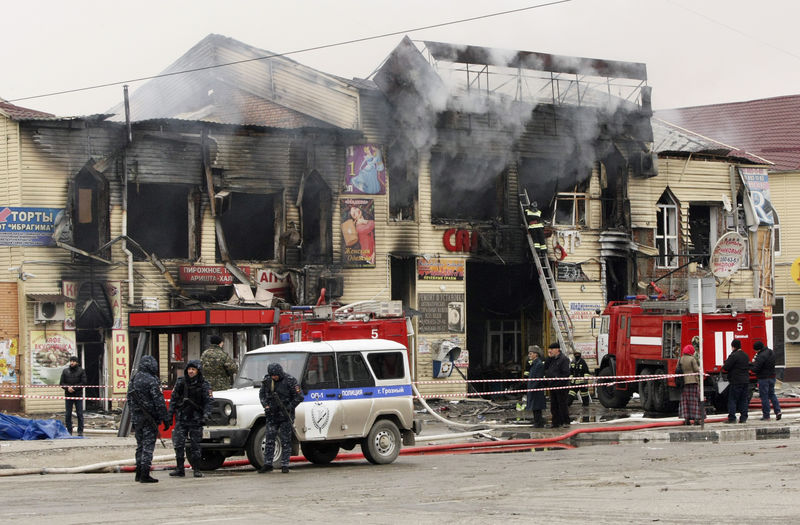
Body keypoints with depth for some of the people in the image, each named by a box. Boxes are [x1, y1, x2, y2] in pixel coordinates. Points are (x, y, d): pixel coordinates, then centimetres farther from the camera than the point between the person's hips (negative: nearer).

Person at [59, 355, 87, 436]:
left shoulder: (81, 371, 3)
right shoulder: (65, 371, 10)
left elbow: (83, 383, -5)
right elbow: (61, 383, 7)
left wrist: (74, 388, -14)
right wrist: (67, 388, -12)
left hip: (78, 396, -2)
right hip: (68, 396, 2)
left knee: (80, 414, -1)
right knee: (67, 415, 1)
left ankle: (80, 431, 3)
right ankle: (69, 431, 7)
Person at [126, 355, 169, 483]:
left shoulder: (134, 380, 10)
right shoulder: (151, 381, -14)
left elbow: (129, 400, 17)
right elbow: (159, 401, -16)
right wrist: (164, 418, -11)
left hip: (136, 418, 7)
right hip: (149, 419, -7)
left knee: (140, 445, 16)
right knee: (148, 445, -4)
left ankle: (139, 473, 20)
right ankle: (145, 475, -7)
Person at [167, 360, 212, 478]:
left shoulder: (204, 385, 0)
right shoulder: (180, 383, 6)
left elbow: (208, 402, -5)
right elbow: (173, 400, 9)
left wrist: (206, 415, -20)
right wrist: (169, 415, 3)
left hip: (196, 420, -2)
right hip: (182, 419, 2)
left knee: (196, 445, 1)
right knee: (179, 444, -4)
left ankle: (197, 469, 8)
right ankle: (180, 469, 3)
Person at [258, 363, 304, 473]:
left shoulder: (290, 381, -12)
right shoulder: (267, 380, 1)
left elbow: (299, 397, -10)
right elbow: (261, 394, 14)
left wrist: (289, 408, -18)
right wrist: (266, 405, -3)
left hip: (285, 416, -4)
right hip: (272, 415, 4)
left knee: (285, 441, -1)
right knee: (269, 440, 2)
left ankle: (284, 465, 3)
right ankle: (267, 464, 7)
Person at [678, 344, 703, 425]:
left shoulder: (680, 360, 5)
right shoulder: (692, 359, -10)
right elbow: (696, 370, -10)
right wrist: (699, 368, 10)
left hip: (684, 382, 4)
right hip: (693, 381, -4)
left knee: (685, 400, 8)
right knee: (695, 400, 1)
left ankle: (686, 418, 5)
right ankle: (696, 418, -2)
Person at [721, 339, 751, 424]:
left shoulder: (734, 355, -13)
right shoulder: (746, 355, 12)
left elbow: (726, 367, -15)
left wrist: (723, 365, 8)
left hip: (736, 382, -7)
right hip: (746, 381, 7)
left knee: (732, 400, -2)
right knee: (744, 400, 10)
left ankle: (732, 418, -5)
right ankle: (743, 417, 9)